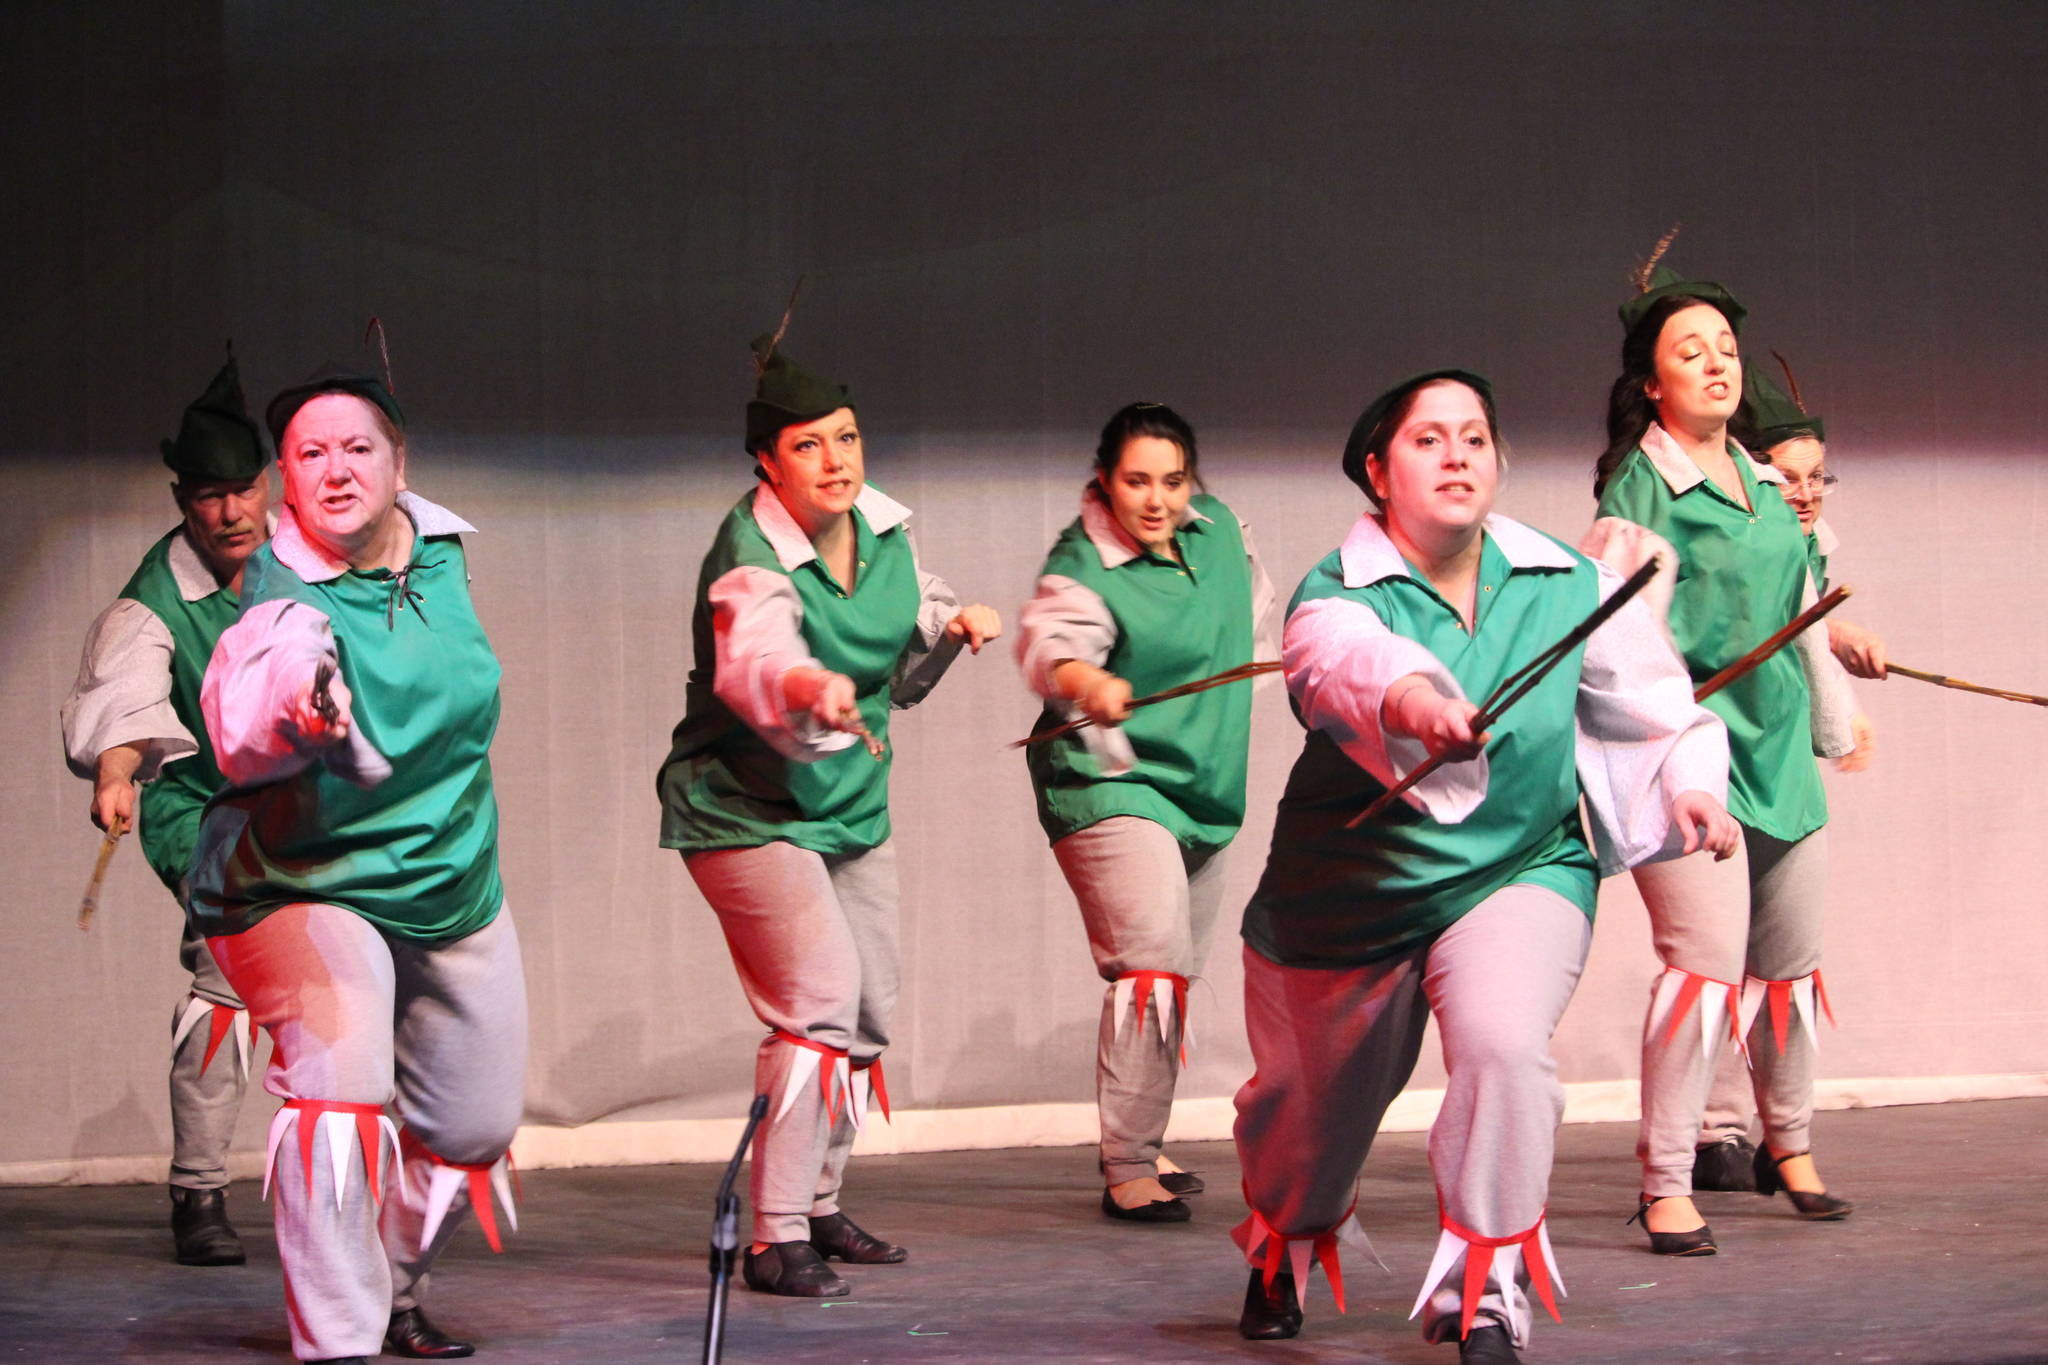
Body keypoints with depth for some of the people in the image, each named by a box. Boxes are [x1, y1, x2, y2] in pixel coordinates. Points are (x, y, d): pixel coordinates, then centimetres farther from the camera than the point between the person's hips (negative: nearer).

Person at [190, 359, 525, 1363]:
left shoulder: (441, 549, -3)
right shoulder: (282, 594, -23)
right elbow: (240, 741, -45)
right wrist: (291, 708, -65)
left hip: (457, 894, 7)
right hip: (312, 889, -6)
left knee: (471, 1129, 14)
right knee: (339, 1092, -28)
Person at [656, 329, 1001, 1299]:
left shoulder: (880, 524, -1)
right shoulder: (752, 560, -24)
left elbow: (904, 663, 16)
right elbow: (753, 662, -47)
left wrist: (954, 624, -5)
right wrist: (806, 687, -69)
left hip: (850, 805, 8)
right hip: (747, 810, -8)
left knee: (868, 1016, 14)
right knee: (818, 998, -20)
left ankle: (818, 1206, 31)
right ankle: (775, 1241, -16)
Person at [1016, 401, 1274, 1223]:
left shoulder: (1217, 530, 1)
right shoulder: (1083, 571, -20)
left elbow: (1248, 600, 24)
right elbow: (1049, 642, -42)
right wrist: (1085, 680, -63)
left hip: (1205, 788, 8)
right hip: (1110, 784, -8)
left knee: (1177, 971, 16)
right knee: (1152, 963, -22)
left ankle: (1138, 1148, 32)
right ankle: (1126, 1171, -19)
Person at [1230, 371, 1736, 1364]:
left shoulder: (1570, 588, -6)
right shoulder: (1337, 593, -17)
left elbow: (1653, 706, 6)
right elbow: (1343, 658, -42)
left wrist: (1690, 782, -14)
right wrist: (1410, 697, -64)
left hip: (1518, 874, 0)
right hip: (1347, 890, 0)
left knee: (1504, 1048, -29)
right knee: (1312, 1100, 16)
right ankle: (1285, 1245, 52)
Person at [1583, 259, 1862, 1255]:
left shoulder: (1762, 483, 13)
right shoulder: (1641, 489, -9)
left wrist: (1833, 716, 29)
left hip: (1779, 745, 7)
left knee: (1789, 963, 15)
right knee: (1706, 960, -17)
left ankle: (1788, 1144, 34)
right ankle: (1665, 1185, -13)